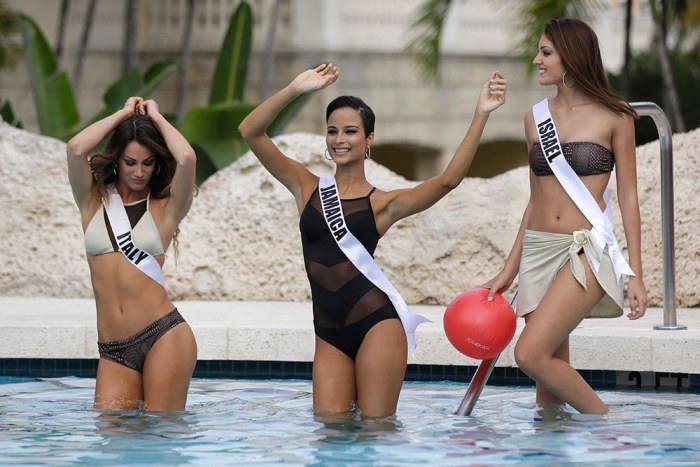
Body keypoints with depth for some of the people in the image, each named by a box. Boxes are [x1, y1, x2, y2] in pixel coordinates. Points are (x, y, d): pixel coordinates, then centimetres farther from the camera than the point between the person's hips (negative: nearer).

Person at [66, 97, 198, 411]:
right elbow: (76, 149, -7)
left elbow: (186, 159, -13)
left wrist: (156, 117, 4)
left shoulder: (165, 208, 6)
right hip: (113, 350, 2)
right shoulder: (93, 202, 11)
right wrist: (125, 113, 5)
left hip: (164, 337, -2)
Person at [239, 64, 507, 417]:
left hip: (376, 323, -2)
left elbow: (448, 180, -9)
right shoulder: (306, 188, 11)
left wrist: (480, 115, -13)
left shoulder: (383, 204, 4)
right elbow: (250, 132, 2)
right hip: (329, 334, 3)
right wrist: (294, 89, -10)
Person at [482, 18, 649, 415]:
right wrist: (510, 270, 15)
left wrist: (636, 275, -5)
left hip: (587, 250, -6)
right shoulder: (537, 117, 12)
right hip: (538, 251, 6)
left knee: (531, 354, -19)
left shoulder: (614, 117, -2)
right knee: (552, 370, 3)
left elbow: (628, 197, -1)